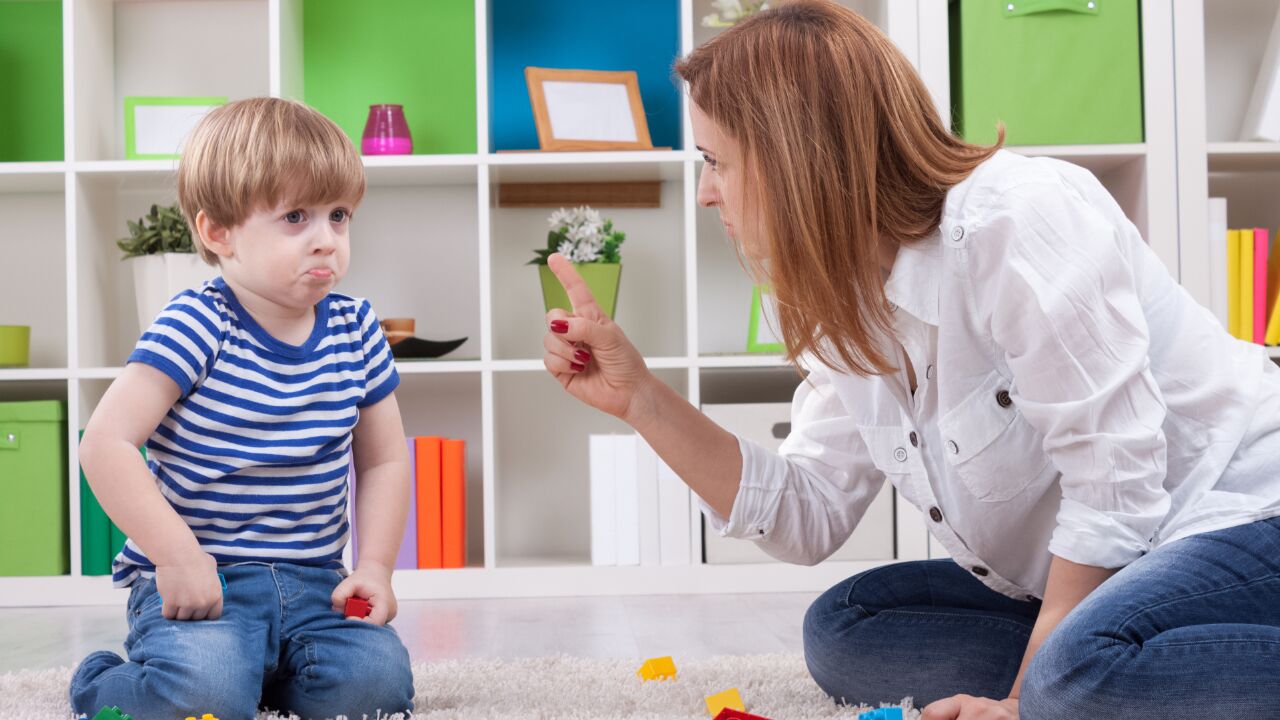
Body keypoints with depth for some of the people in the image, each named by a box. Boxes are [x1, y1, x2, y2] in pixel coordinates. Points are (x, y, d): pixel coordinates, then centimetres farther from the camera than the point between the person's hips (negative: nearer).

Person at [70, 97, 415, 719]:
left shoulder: (356, 332, 4)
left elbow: (384, 459, 13)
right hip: (197, 579, -4)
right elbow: (105, 444, -17)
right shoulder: (194, 329, -12)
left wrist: (374, 566, 0)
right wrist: (178, 557, -20)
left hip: (312, 582, 5)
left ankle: (259, 670, 13)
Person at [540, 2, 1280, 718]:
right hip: (1090, 587, 9)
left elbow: (1113, 484, -23)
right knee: (842, 630, 0)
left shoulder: (1016, 221, -22)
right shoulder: (853, 307, 5)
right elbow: (808, 519, 5)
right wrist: (640, 397, -3)